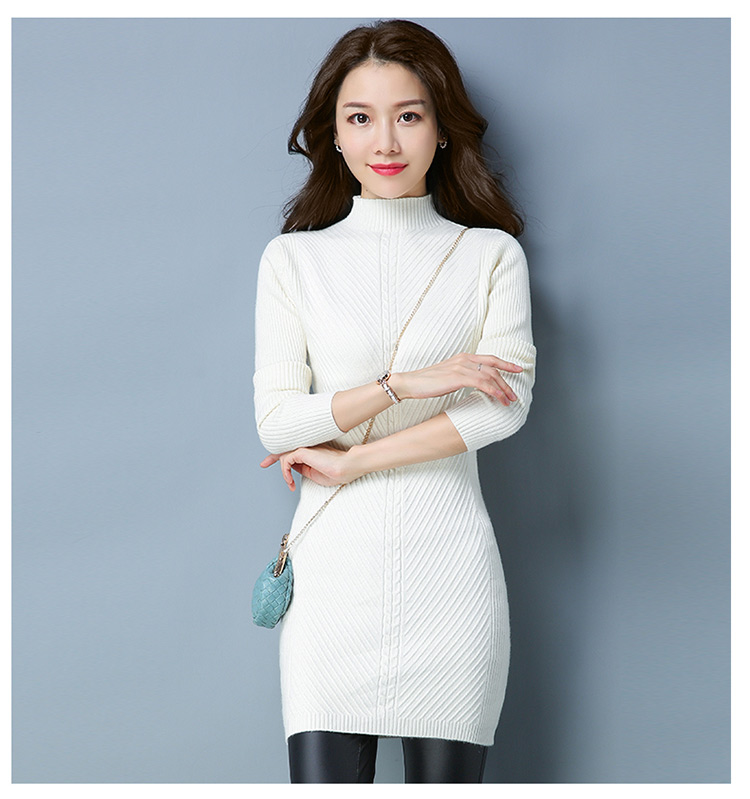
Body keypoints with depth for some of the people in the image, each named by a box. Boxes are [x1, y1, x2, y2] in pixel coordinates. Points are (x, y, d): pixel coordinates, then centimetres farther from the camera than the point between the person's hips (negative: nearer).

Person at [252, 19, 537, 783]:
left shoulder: (492, 254, 6)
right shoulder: (293, 258, 7)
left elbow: (506, 403, -7)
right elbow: (275, 421, 0)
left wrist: (353, 461, -9)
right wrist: (409, 383, -11)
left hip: (448, 557, 0)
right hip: (334, 563, 0)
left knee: (447, 774, 3)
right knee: (323, 775, -4)